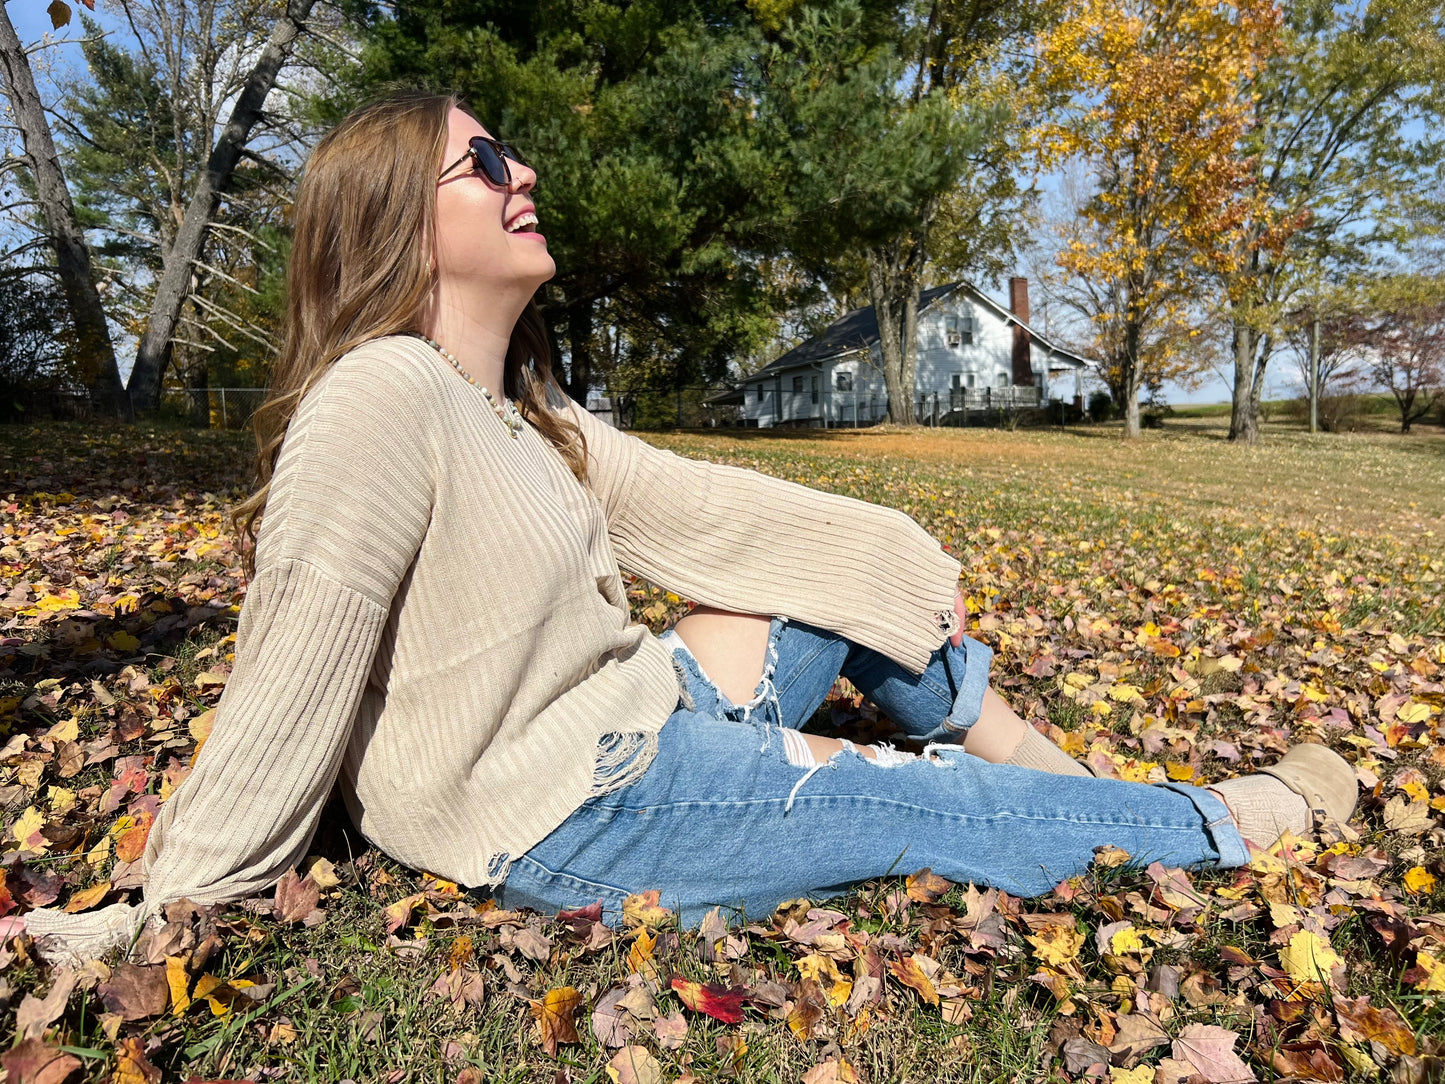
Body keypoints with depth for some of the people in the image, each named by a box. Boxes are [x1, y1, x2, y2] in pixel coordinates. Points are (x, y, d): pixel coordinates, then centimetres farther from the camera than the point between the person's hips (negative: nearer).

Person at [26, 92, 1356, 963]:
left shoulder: (526, 411, 7)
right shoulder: (381, 400, -21)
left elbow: (698, 505, 6)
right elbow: (292, 685, -18)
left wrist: (903, 558, 7)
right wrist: (162, 914, -10)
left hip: (644, 713, 9)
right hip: (574, 815, -8)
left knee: (867, 569, 9)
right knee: (969, 813, -3)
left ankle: (1034, 758, 24)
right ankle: (1242, 818, 21)